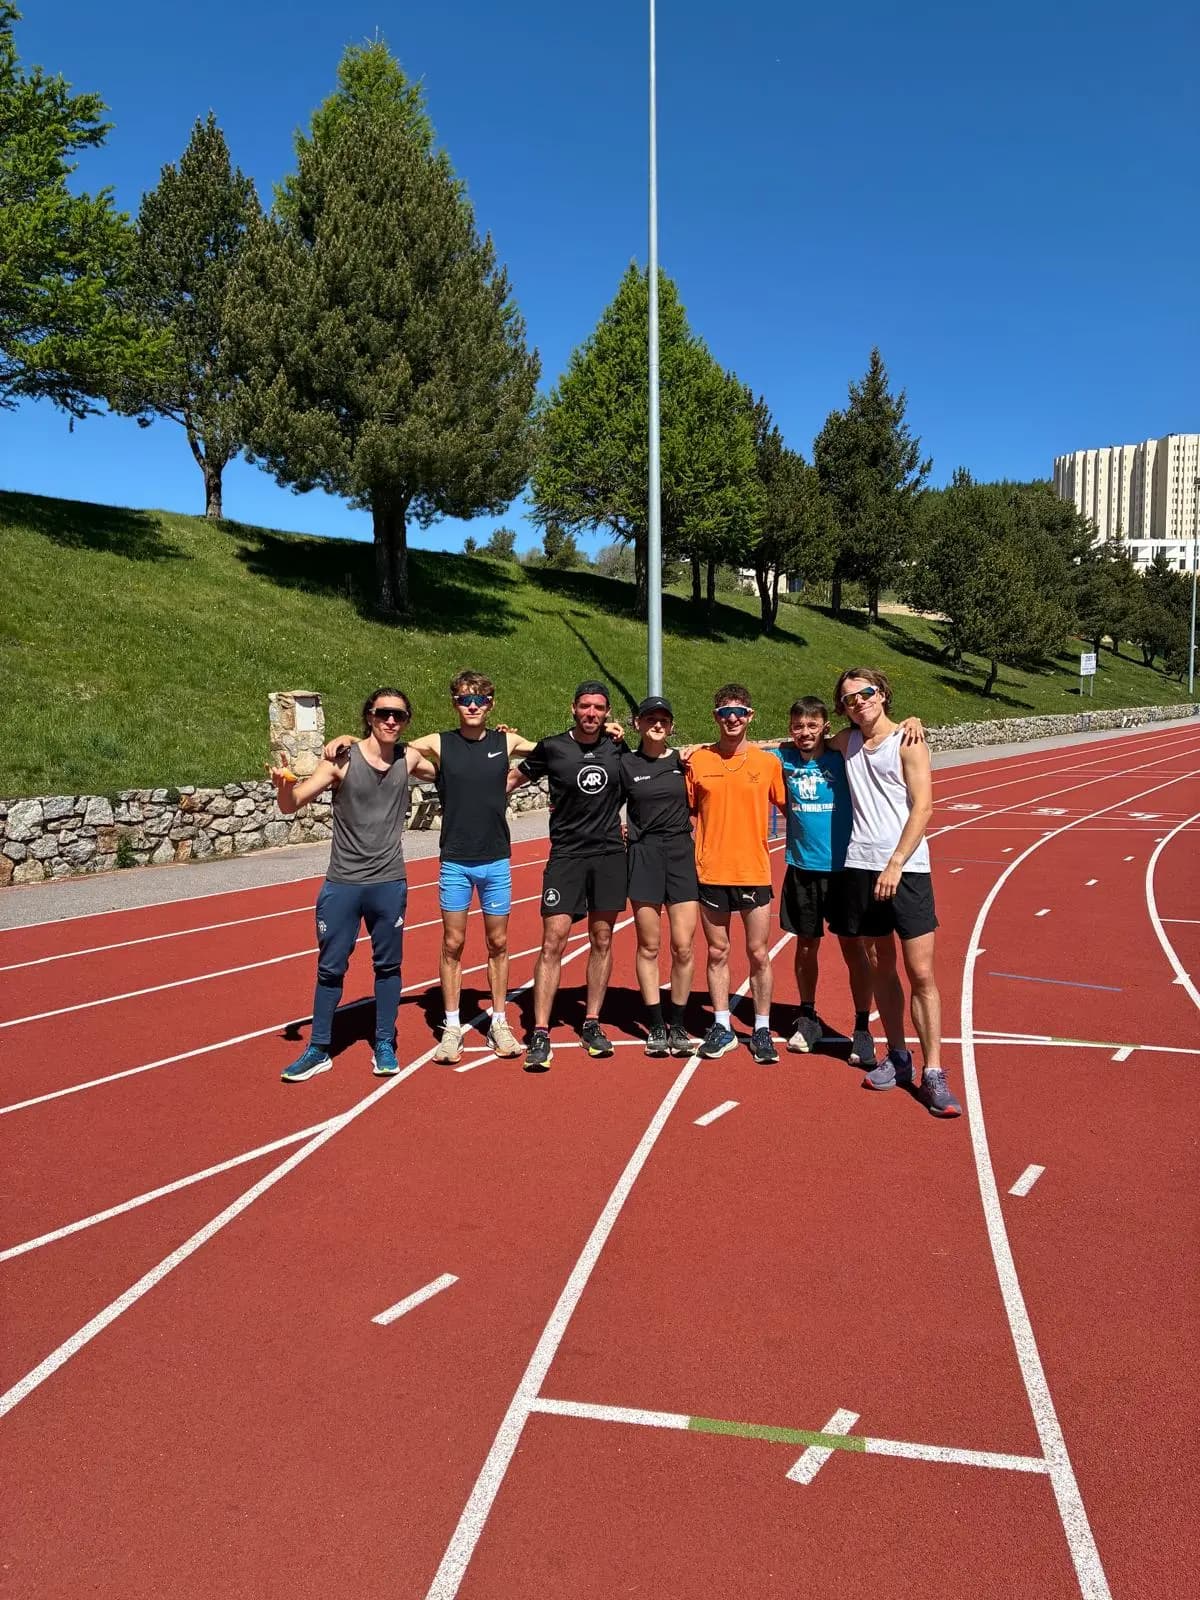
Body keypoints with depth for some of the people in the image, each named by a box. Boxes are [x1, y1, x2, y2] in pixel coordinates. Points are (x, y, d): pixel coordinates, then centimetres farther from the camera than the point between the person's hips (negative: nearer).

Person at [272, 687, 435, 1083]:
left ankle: (384, 1046, 24)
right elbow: (292, 805, -8)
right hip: (342, 883, -2)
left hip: (390, 883, 2)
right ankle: (318, 1050, 20)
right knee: (330, 968, 7)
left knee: (388, 965, 11)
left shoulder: (409, 759, 0)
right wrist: (284, 787, -31)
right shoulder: (342, 759, -9)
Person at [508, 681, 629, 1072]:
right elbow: (514, 778, 11)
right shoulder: (552, 747, -3)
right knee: (552, 942, -8)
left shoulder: (618, 746, 3)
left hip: (610, 854, 3)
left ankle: (592, 1025, 21)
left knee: (602, 941, 9)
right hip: (566, 856, -2)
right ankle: (540, 1035, -2)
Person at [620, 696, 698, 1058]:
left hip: (682, 854, 1)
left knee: (683, 946, -2)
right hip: (644, 856, 0)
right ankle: (655, 1026, 15)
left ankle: (678, 1025, 12)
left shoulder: (685, 762, 6)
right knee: (648, 946, 4)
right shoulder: (626, 764, 4)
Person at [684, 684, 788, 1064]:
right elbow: (687, 812, 7)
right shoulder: (698, 760, 0)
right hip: (711, 872, 1)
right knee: (717, 953, 10)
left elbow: (788, 806, 7)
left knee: (759, 954, 5)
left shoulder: (768, 762, -1)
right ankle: (722, 1028, 21)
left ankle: (762, 1030, 19)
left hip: (754, 872, -1)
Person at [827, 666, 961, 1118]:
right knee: (881, 967, 11)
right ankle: (897, 1058, 22)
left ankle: (932, 1073, -1)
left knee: (921, 972, -6)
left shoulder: (908, 743, -2)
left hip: (906, 869, -5)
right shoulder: (847, 743, 12)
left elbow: (922, 808, -9)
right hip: (860, 868, 5)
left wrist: (895, 864, -16)